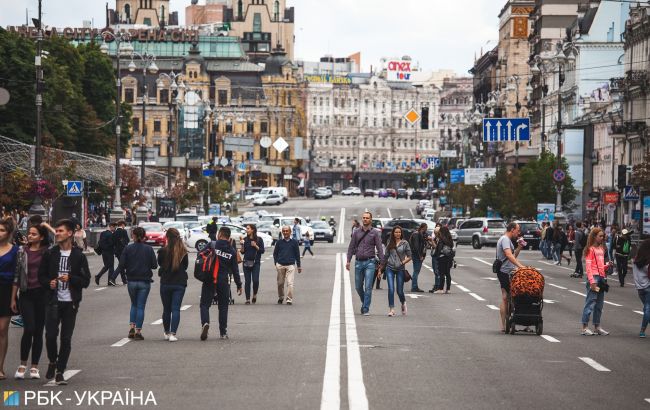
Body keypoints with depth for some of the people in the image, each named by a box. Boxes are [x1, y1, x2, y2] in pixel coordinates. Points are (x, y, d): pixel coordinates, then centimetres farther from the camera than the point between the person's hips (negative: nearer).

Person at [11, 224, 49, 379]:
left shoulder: (48, 252, 3)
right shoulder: (22, 251, 6)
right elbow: (17, 275, 8)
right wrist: (13, 297, 6)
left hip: (42, 294, 0)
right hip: (26, 294, 0)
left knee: (38, 331, 4)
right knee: (29, 329, -11)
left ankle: (34, 367, 14)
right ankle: (22, 365, 3)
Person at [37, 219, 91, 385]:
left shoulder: (79, 256, 1)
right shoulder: (50, 254, 6)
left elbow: (86, 281, 0)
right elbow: (41, 276, 10)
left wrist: (70, 278, -16)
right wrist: (49, 283, -10)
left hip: (71, 302, -1)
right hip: (53, 301, 1)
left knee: (66, 338, 1)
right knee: (51, 334, -9)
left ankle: (59, 372, 10)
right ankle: (52, 362, 18)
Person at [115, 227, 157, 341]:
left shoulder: (128, 248, -6)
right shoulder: (148, 249, -7)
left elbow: (121, 265, -9)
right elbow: (154, 265, -6)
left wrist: (114, 275, 3)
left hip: (131, 281, 1)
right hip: (144, 282, -1)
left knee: (134, 305, 19)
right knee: (141, 307, 5)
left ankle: (131, 327, 8)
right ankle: (138, 331, 2)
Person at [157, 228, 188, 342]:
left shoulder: (163, 251, -12)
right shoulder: (183, 252, -7)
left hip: (165, 283, 0)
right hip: (180, 283, 0)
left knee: (166, 309, 14)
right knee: (176, 309, 1)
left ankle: (166, 332, 26)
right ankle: (173, 334, -9)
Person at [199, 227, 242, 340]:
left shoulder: (212, 245, -5)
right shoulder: (232, 251, 3)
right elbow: (235, 270, 6)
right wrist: (239, 285, 13)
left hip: (209, 280, -2)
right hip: (223, 281, 2)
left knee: (205, 304, 3)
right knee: (223, 306, 13)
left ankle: (205, 322, -24)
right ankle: (223, 332, 14)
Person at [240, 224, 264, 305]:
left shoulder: (259, 239, 0)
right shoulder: (245, 239, 6)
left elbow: (262, 250, -1)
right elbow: (242, 252, 6)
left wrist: (255, 246, -13)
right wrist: (242, 244, -9)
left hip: (256, 263, -2)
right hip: (246, 262, 2)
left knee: (255, 280, -11)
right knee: (247, 281, 0)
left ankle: (255, 295, 15)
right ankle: (247, 299, 5)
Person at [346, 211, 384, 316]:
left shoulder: (375, 233, 1)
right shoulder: (357, 232, 9)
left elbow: (379, 248, -2)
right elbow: (351, 247, 12)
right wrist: (348, 261, 5)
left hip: (370, 262, -3)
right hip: (358, 262, 3)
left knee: (368, 287, -9)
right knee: (358, 287, 9)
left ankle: (366, 309, -5)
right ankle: (364, 303, 32)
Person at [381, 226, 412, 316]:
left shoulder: (404, 243, 1)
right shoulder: (390, 243, 8)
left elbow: (410, 256, 2)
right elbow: (386, 256, 16)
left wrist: (403, 262, -13)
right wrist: (381, 268, 17)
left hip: (400, 269, -1)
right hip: (390, 268, 1)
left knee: (400, 291, 2)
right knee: (391, 289, -11)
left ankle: (403, 303, 33)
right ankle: (391, 309, -7)